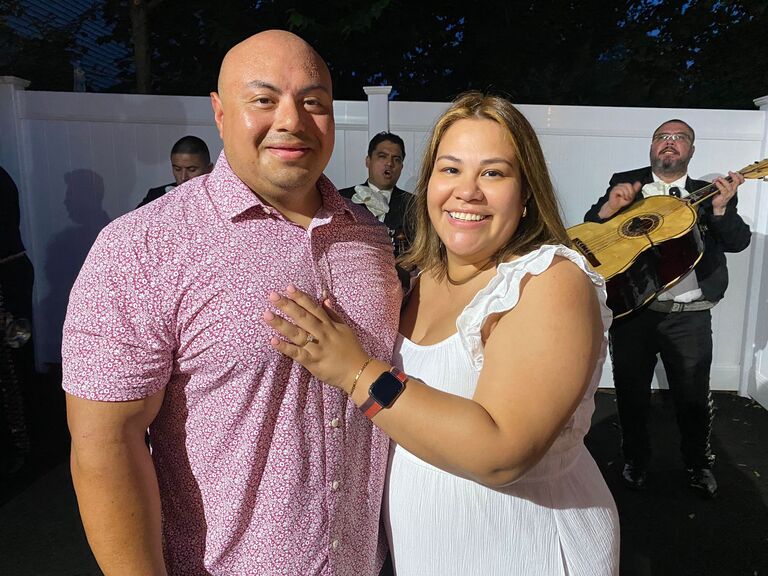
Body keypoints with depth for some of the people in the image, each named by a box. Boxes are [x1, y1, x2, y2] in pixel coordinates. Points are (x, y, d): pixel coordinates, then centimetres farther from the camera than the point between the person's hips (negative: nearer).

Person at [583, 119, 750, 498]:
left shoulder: (708, 193, 8)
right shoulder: (624, 183, 7)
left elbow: (738, 242, -1)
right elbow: (589, 230, 3)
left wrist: (721, 209, -19)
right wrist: (610, 208, -17)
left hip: (690, 317, 1)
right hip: (631, 310, 0)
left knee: (693, 396, 12)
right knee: (631, 394, 11)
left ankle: (698, 464, 35)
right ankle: (635, 461, 32)